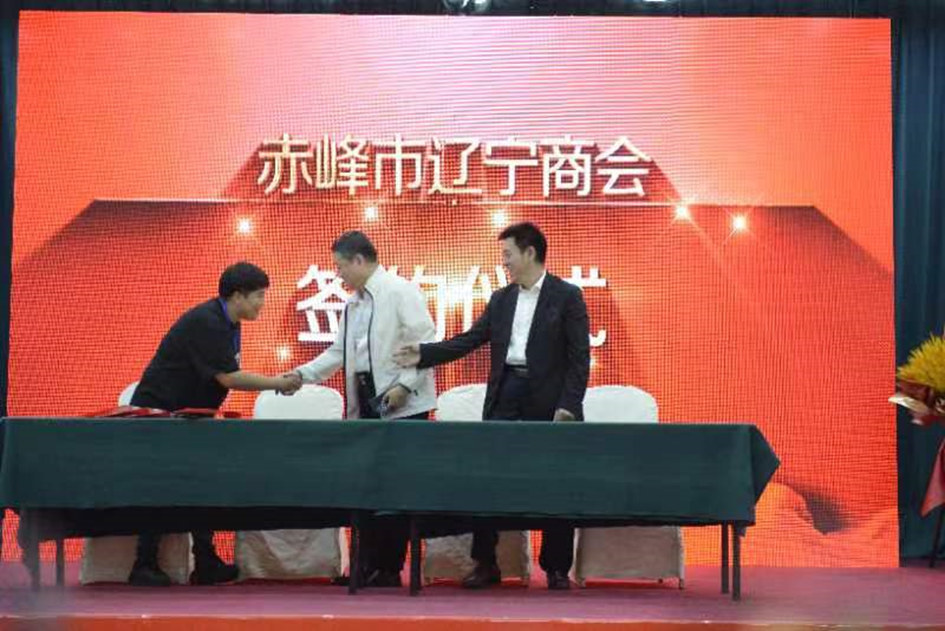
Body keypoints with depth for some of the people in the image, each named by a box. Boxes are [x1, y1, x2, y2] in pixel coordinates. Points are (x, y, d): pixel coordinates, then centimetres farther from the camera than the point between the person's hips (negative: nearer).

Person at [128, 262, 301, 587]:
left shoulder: (226, 323, 8)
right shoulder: (205, 323, -24)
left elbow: (227, 376, 11)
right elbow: (227, 378, -26)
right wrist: (278, 384, -20)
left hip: (188, 418, 10)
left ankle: (205, 564, 11)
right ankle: (144, 567, 5)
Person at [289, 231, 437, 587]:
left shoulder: (400, 292, -8)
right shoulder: (352, 305, 17)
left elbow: (426, 342, -13)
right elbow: (338, 352, 20)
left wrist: (404, 385, -19)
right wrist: (303, 375, 10)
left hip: (402, 406, -8)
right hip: (365, 404, 8)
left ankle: (389, 570, 6)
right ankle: (370, 567, 16)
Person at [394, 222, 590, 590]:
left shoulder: (567, 296, -2)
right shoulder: (501, 299, 13)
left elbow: (579, 357, -6)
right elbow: (470, 340, 9)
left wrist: (567, 406, -14)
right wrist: (424, 355, -2)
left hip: (547, 401, -4)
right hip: (505, 398, 5)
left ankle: (557, 569, 13)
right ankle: (485, 564, 10)